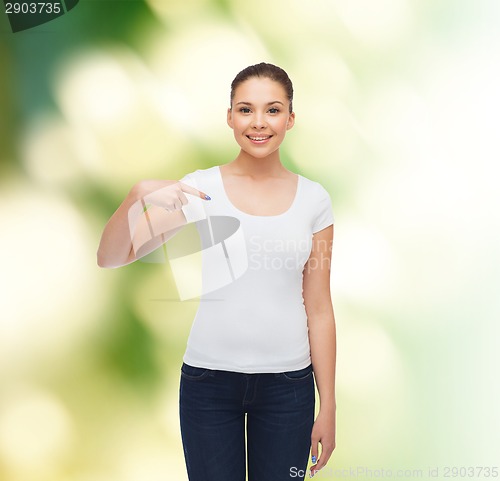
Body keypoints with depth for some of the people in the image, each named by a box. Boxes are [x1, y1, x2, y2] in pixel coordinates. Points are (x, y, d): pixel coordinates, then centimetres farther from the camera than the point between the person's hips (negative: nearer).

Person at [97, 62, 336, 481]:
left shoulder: (313, 199, -1)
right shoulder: (200, 188, -4)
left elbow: (319, 309, 1)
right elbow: (110, 258, -9)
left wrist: (328, 406, 2)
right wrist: (138, 196, -28)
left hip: (287, 383, 1)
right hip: (209, 379, 0)